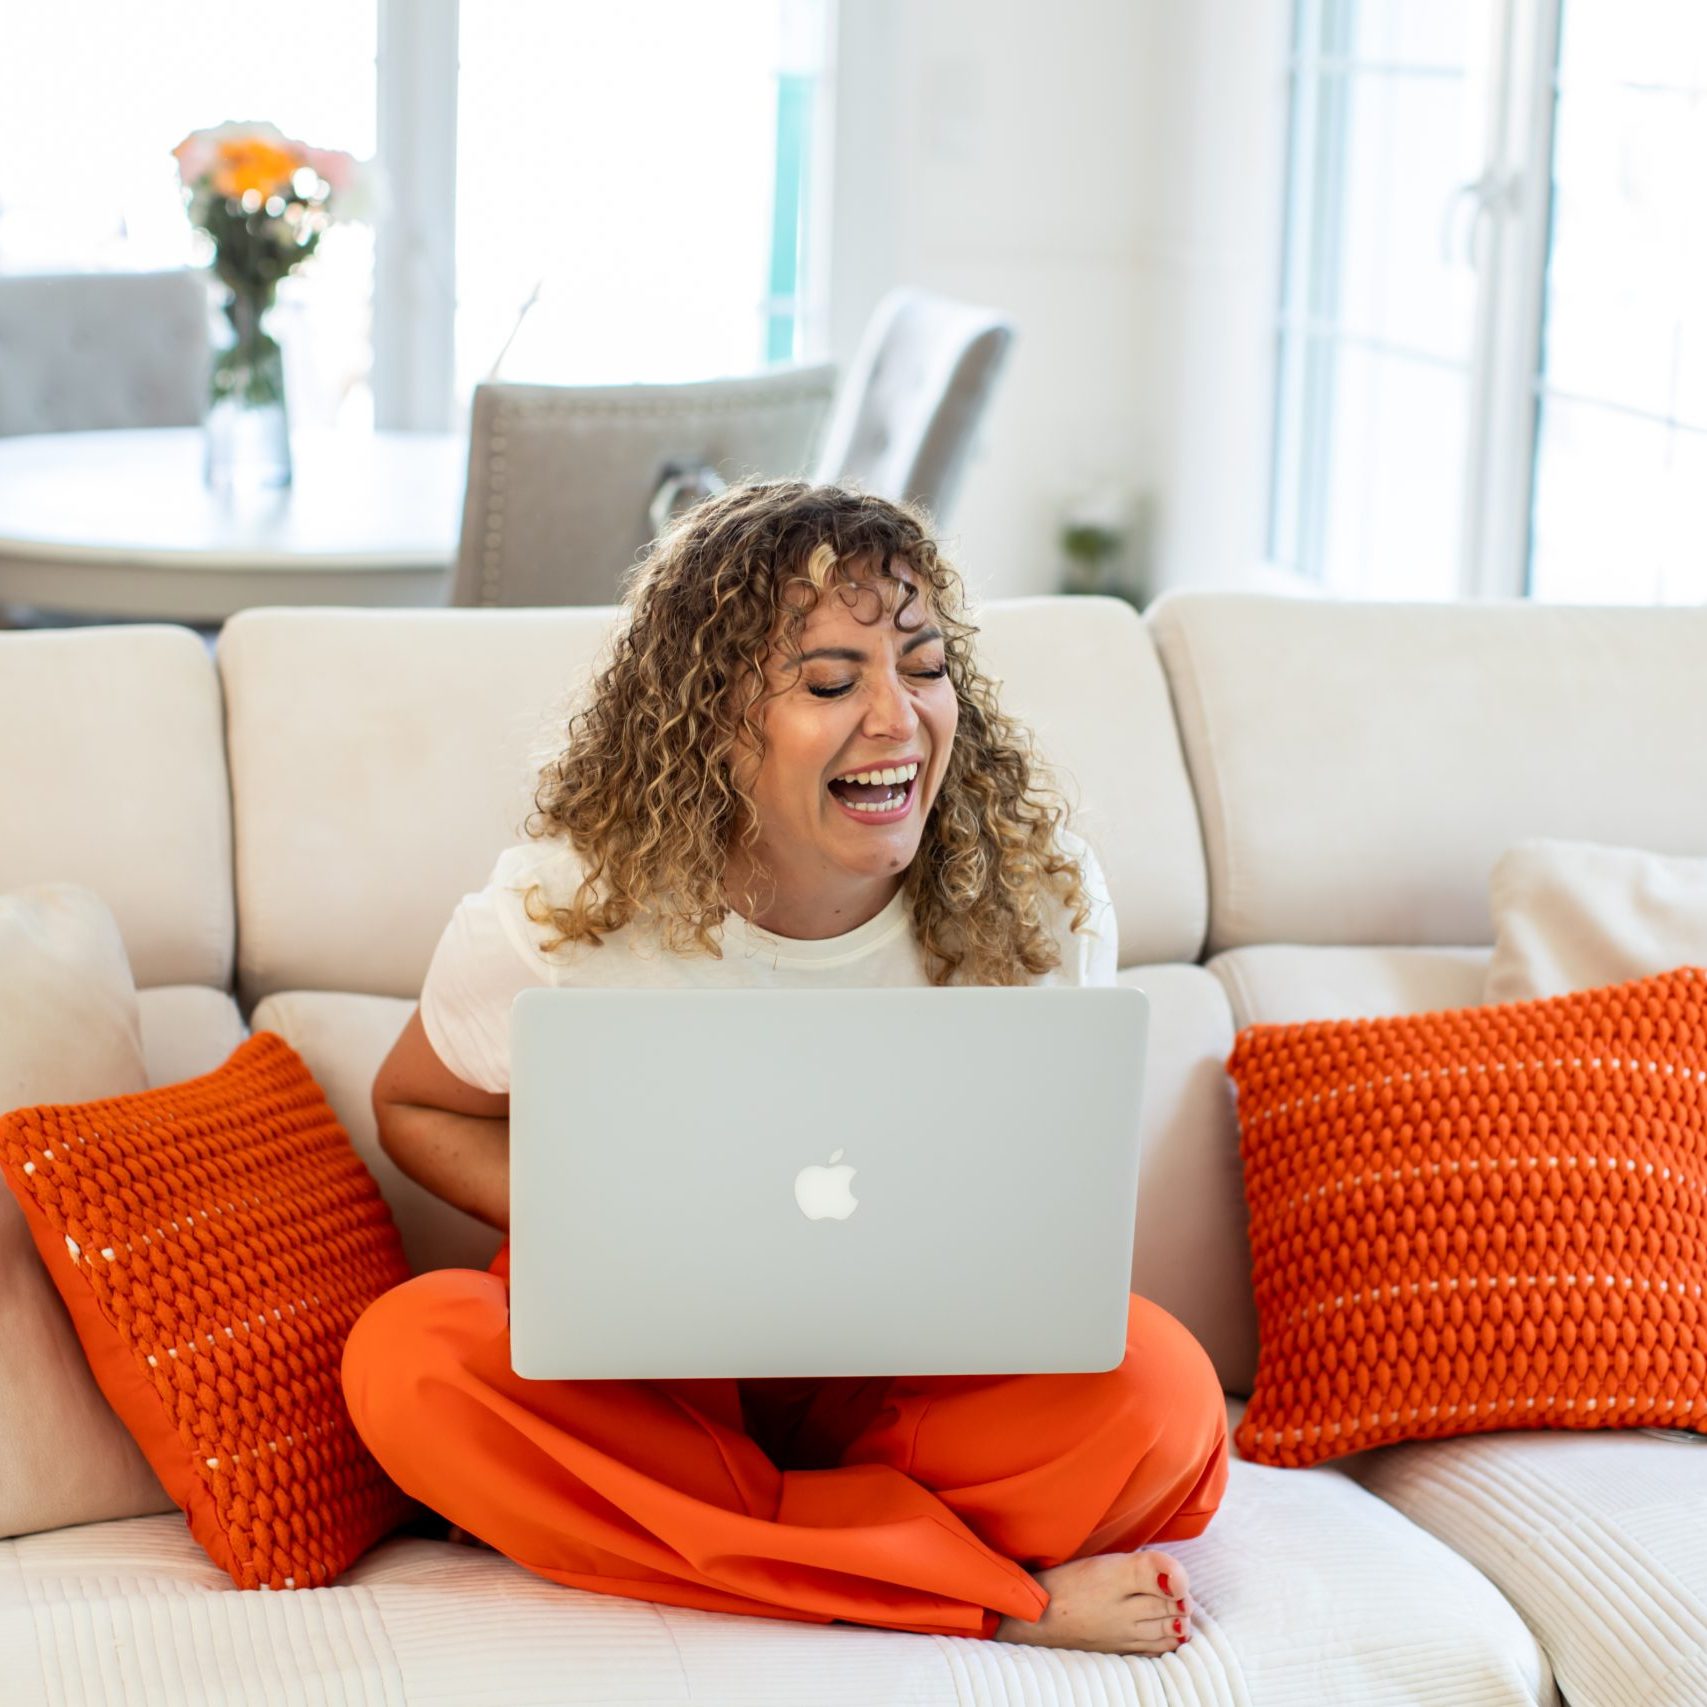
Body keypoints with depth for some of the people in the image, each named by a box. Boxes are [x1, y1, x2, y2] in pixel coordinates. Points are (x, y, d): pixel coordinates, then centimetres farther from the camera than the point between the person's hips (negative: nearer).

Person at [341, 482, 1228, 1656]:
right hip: (645, 1370, 2)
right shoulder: (564, 910, -14)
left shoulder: (1039, 887, -11)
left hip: (920, 1379, -1)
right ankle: (1003, 1597, -28)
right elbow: (417, 1109, 4)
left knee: (1162, 1397, -31)